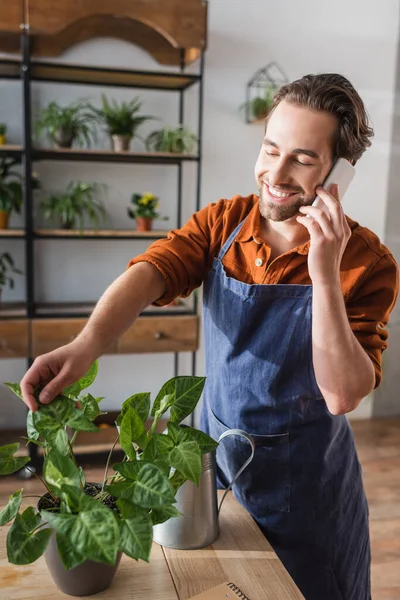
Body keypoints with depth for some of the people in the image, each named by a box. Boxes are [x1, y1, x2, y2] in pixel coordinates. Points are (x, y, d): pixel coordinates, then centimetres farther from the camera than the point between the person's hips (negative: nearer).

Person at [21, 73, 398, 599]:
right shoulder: (222, 223, -8)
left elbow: (342, 395, -24)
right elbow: (150, 272, -25)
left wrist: (325, 276, -33)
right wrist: (87, 344, -43)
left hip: (304, 476, -2)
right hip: (214, 450, 3)